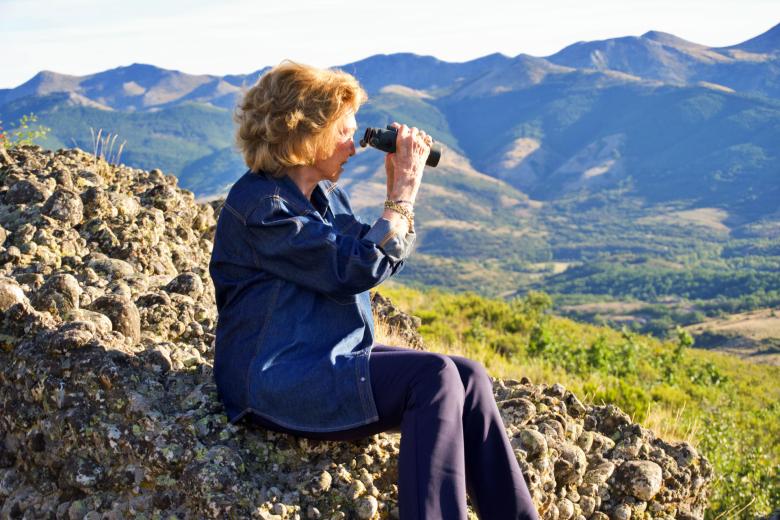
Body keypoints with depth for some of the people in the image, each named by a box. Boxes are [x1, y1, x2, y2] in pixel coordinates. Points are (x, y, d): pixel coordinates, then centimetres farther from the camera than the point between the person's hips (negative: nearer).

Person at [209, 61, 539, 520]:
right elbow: (358, 269, -21)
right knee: (433, 377, -25)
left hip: (333, 363, 9)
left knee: (467, 376, -9)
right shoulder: (259, 205, -15)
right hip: (276, 385, -8)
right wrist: (405, 190, -12)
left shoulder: (327, 195, 12)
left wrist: (400, 187, 8)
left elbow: (385, 259, 20)